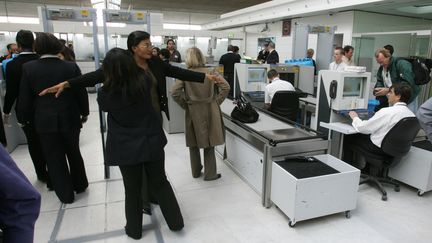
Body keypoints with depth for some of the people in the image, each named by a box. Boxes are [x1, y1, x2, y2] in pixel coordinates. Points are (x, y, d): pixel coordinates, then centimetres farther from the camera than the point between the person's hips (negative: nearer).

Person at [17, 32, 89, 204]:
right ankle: (80, 185, 35)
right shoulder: (71, 67, -10)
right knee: (73, 153, 21)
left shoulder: (29, 68, -9)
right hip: (70, 119, 1)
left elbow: (25, 98, -4)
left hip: (45, 122, -1)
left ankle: (66, 194, 22)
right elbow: (81, 93, -4)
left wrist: (23, 119, 11)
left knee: (54, 159, 12)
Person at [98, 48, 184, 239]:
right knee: (160, 183, 18)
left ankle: (134, 229, 34)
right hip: (152, 142, 2)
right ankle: (176, 222, 30)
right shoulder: (145, 81, -11)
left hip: (126, 148, -2)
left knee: (132, 189, 15)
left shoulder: (106, 93, -16)